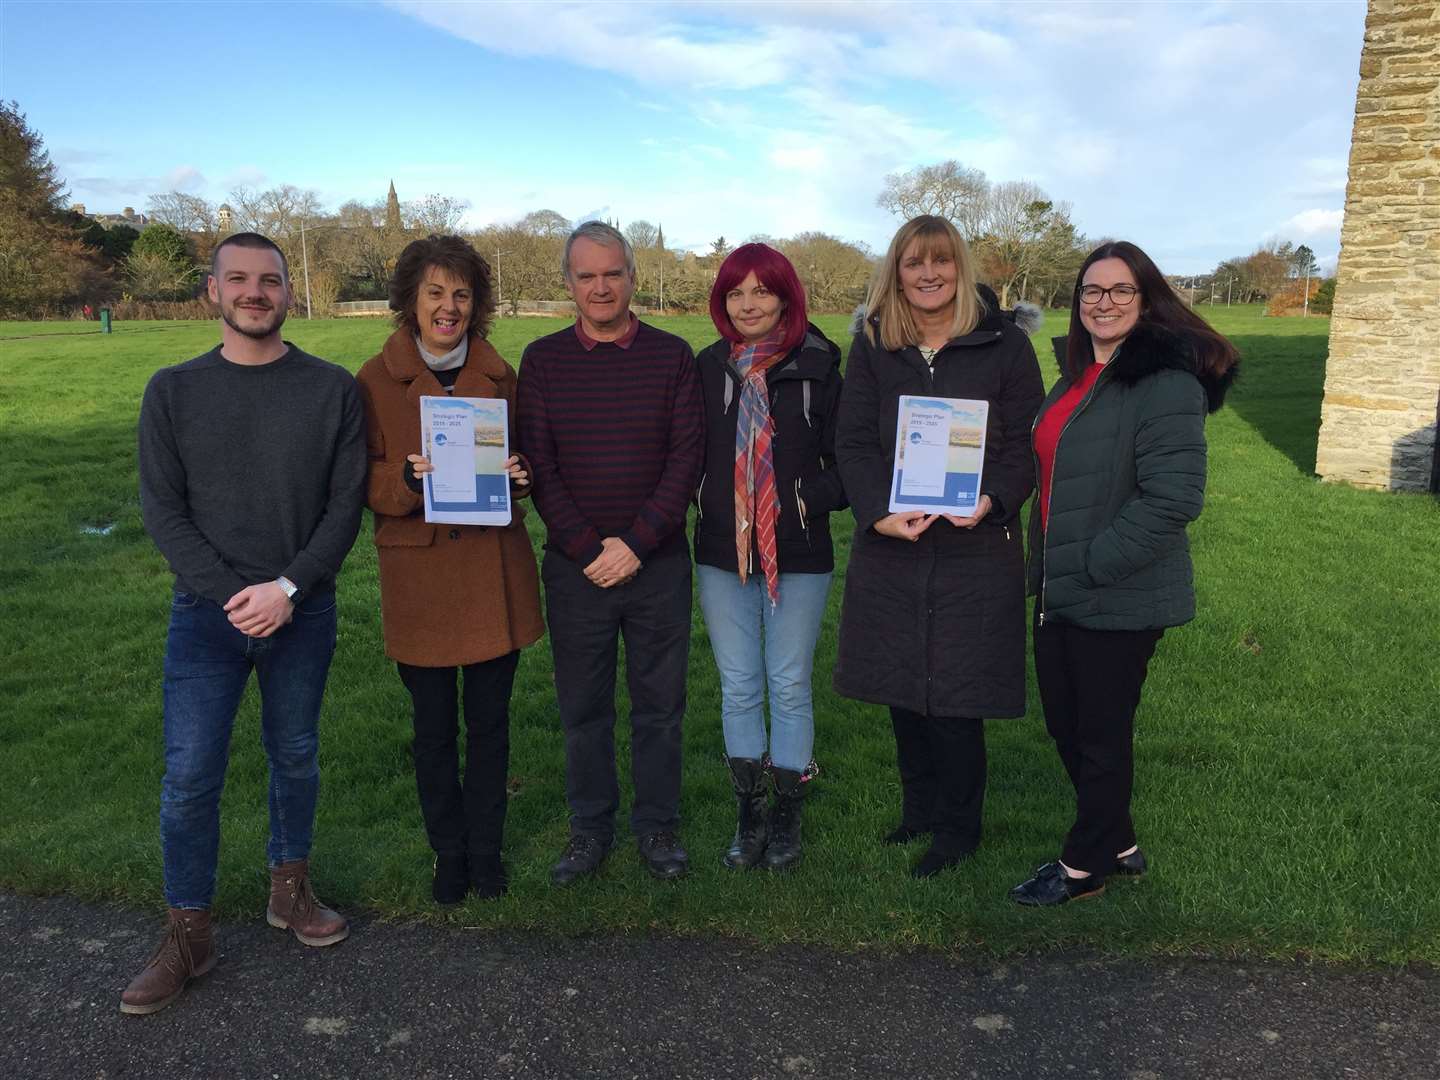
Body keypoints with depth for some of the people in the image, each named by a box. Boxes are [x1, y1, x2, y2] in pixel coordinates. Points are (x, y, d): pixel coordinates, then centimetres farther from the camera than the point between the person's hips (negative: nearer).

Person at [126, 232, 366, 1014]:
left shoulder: (332, 389, -1)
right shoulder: (174, 391, 1)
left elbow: (346, 505, -4)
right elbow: (162, 511, -3)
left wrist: (287, 587, -15)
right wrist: (235, 594, -13)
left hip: (303, 613, 0)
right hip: (206, 615, 0)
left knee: (296, 758, 13)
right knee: (189, 776, 0)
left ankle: (289, 888, 34)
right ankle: (189, 933, 16)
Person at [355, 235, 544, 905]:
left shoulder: (498, 377, 6)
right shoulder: (376, 380, -2)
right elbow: (365, 484, -1)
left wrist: (520, 475, -8)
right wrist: (408, 479, -22)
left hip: (495, 570, 2)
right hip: (417, 572, -2)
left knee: (489, 721, 11)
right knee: (433, 727, 9)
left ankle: (485, 850, 29)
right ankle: (448, 853, 29)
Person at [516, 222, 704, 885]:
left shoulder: (671, 355, 2)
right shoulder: (543, 359, 3)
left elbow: (687, 457, -3)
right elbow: (537, 464, -1)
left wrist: (636, 543, -12)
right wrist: (588, 547, -11)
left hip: (658, 563, 0)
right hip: (574, 567, 1)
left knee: (659, 703, 9)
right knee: (582, 706, 11)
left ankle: (657, 826, 26)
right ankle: (590, 827, 27)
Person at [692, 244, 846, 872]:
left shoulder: (817, 368, -3)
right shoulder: (708, 368, 4)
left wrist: (810, 499, -16)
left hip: (800, 556, -2)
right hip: (723, 554, 3)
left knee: (790, 686, 6)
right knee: (738, 688, 10)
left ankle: (787, 818, 23)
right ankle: (749, 814, 25)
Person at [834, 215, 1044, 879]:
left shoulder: (1004, 344, 1)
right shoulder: (873, 346, 6)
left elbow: (1025, 443, 0)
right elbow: (854, 442, 1)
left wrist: (992, 500, -19)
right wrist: (881, 513, -14)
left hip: (975, 546, -3)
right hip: (890, 544, 3)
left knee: (956, 698, 1)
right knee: (901, 687, 11)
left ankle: (958, 829, 22)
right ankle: (919, 810, 32)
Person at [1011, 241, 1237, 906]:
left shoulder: (1165, 383, -17)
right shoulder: (1076, 376, 11)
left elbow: (1174, 498, -24)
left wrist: (1091, 565, -20)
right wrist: (1044, 565, 14)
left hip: (1119, 600, -9)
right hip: (1060, 592, 9)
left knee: (1101, 734, 8)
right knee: (1064, 725, 18)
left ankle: (1084, 866, 28)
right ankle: (1117, 844, 39)